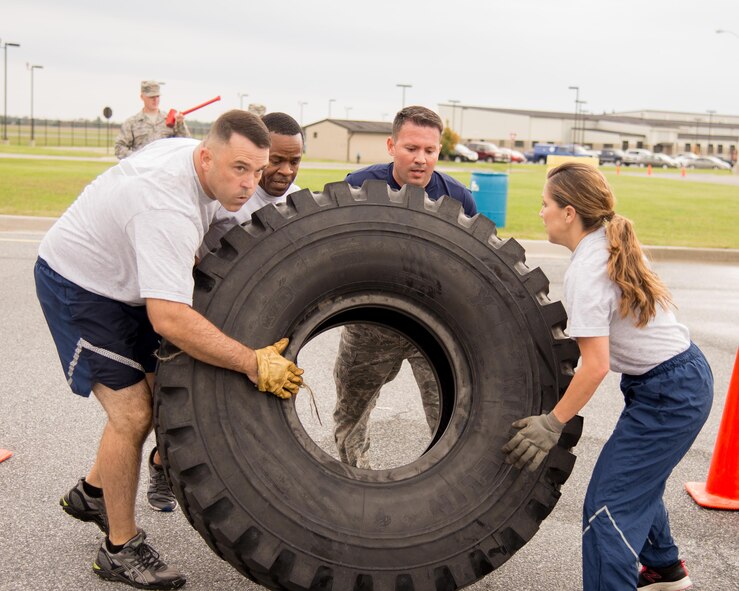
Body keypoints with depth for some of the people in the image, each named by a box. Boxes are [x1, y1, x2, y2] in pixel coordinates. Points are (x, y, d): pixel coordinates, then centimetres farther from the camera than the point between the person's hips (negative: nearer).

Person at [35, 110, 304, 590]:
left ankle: (92, 493, 30)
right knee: (132, 412, -12)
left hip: (123, 280, 9)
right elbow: (170, 320, -44)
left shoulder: (197, 158, -7)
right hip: (77, 284, -9)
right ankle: (121, 550, 5)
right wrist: (253, 364, -40)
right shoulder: (167, 208, -37)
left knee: (157, 391, 8)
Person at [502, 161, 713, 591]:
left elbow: (595, 366, -23)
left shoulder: (586, 270, -21)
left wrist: (553, 424, -16)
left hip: (668, 395, -10)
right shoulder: (613, 246, 5)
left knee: (608, 506, -8)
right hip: (686, 377, 10)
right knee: (638, 483, 27)